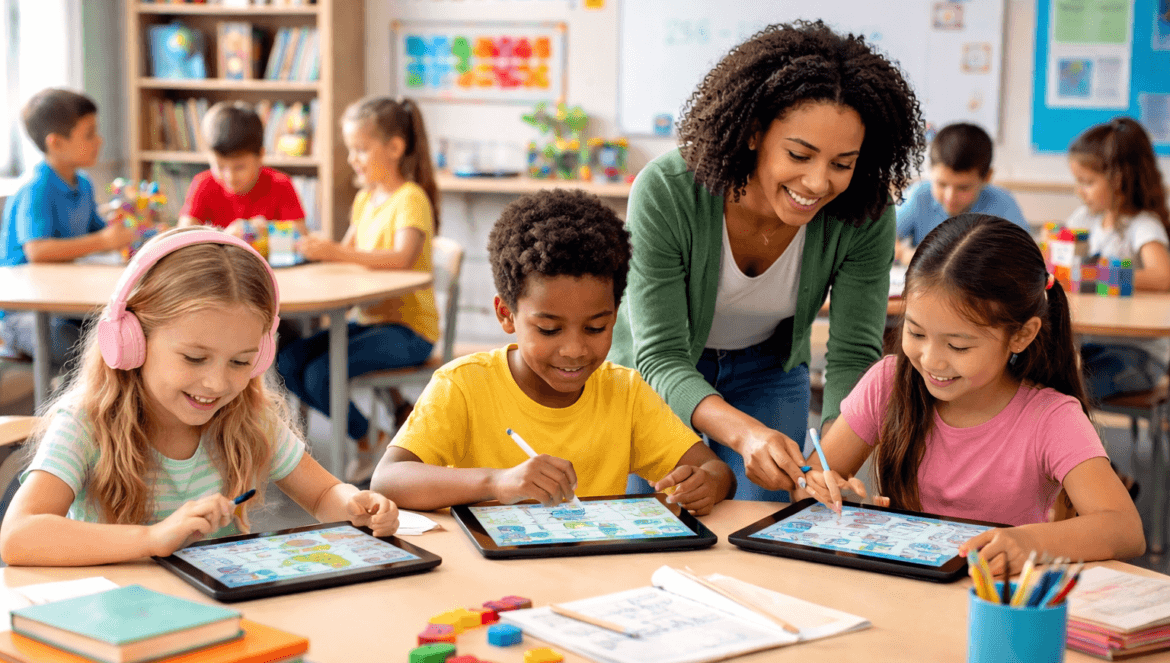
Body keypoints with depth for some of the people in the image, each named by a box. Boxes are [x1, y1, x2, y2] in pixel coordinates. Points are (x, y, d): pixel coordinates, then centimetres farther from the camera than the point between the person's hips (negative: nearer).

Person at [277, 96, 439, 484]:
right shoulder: (365, 198, 14)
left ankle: (372, 441, 2)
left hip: (409, 327, -9)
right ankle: (394, 407, 7)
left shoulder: (410, 198, -13)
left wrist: (338, 252, -35)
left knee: (320, 373, -25)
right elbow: (348, 253, 13)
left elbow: (402, 258, -29)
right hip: (370, 320, 9)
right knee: (288, 363, -4)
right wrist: (320, 249, -7)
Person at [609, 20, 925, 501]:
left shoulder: (866, 215, -26)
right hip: (655, 371, -2)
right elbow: (661, 356, -35)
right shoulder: (665, 193, -35)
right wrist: (744, 433, -54)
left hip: (769, 367, 2)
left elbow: (854, 354, -22)